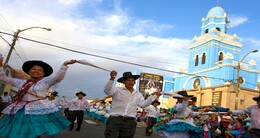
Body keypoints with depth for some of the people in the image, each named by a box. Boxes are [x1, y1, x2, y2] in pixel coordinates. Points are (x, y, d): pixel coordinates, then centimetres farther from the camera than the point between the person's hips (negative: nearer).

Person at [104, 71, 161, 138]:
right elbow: (107, 91, -15)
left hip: (130, 122, 4)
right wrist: (112, 79, -31)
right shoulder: (117, 90, 1)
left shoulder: (138, 94, 14)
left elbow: (142, 104, 4)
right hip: (115, 119, -4)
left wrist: (153, 96, -4)